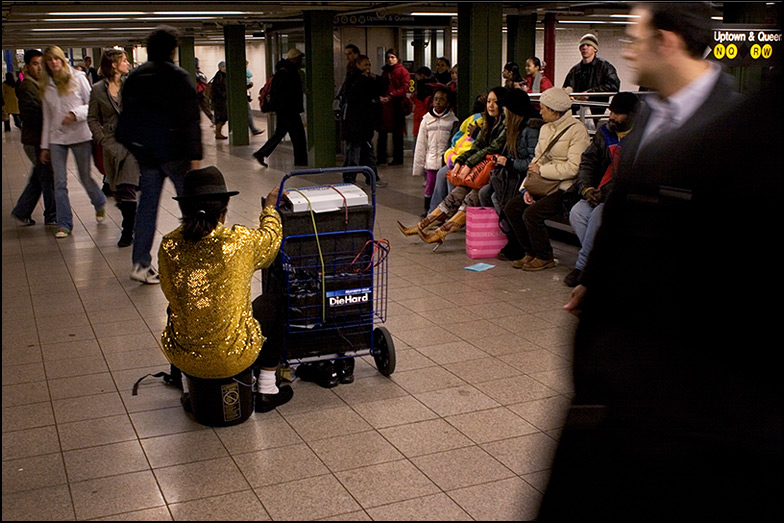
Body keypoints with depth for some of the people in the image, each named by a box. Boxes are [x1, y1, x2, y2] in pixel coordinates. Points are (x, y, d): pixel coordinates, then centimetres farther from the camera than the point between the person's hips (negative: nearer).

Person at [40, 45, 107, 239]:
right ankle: (64, 225, 6)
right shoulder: (47, 87, 10)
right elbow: (47, 118, 13)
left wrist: (75, 113, -18)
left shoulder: (78, 79, 0)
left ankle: (100, 205, 37)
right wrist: (45, 146, 12)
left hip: (80, 135, -3)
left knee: (85, 177, 6)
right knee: (59, 183, -2)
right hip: (56, 138, 3)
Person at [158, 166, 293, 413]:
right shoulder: (240, 242, -17)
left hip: (181, 357, 3)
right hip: (232, 358, -3)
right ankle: (266, 391, 28)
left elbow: (171, 294, 7)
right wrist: (270, 206, 26)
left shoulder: (169, 246, -9)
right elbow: (271, 236, 6)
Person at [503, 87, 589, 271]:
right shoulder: (545, 129, 15)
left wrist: (541, 170, -14)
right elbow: (537, 161, 15)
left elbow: (574, 168, -21)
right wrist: (527, 187, 0)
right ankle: (530, 253, 5)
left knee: (531, 213, -25)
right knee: (511, 207, -7)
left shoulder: (577, 130, -12)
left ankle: (545, 257, -4)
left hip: (566, 187, -8)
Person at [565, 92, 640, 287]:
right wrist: (586, 188, -7)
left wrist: (605, 193, -22)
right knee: (577, 213, -23)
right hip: (599, 194, 6)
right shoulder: (603, 133, 16)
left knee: (599, 214, -32)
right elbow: (588, 162, 13)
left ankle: (582, 266, -18)